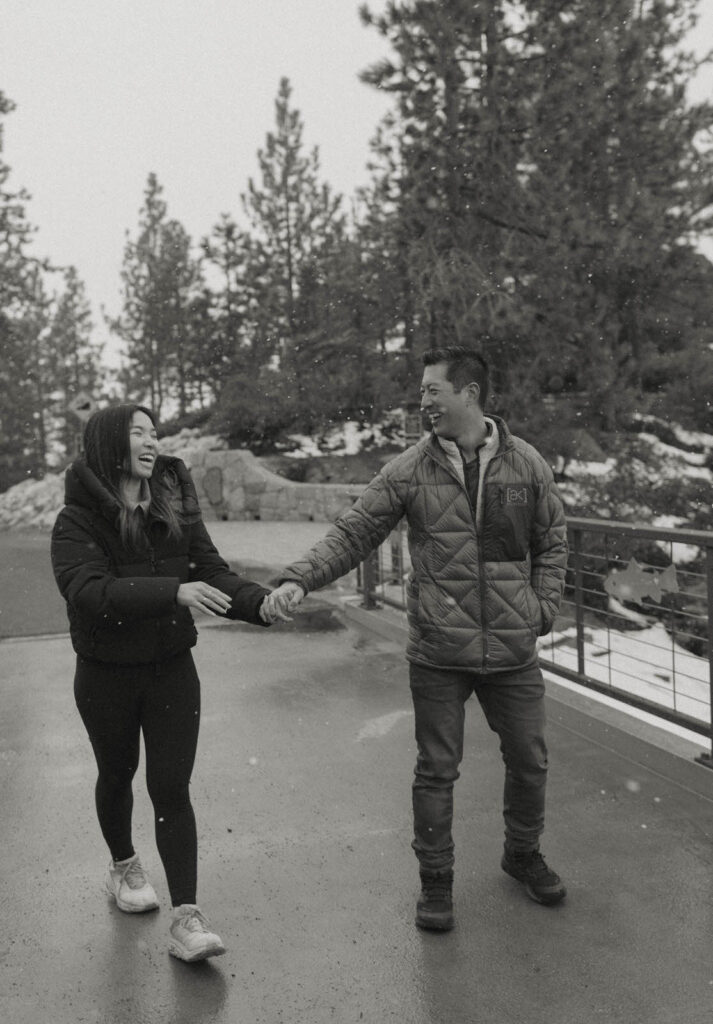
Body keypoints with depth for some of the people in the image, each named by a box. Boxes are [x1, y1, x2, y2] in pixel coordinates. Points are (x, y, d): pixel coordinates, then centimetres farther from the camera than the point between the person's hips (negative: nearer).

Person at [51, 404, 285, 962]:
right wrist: (173, 591, -42)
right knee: (118, 775, 20)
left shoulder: (176, 510, -4)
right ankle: (124, 867, 47)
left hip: (172, 671, 1)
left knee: (172, 789, 0)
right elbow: (89, 592, -30)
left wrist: (259, 602, -26)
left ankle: (186, 919, 6)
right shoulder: (77, 522, -14)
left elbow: (213, 572, -6)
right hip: (106, 678, -1)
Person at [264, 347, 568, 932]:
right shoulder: (409, 471, -4)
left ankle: (523, 853, 43)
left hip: (513, 649, 2)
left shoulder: (527, 465, 0)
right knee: (436, 769, 8)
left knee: (529, 761, 16)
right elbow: (352, 534, -5)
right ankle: (436, 879, 30)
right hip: (438, 651, -1)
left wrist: (543, 608, 0)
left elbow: (552, 542, 10)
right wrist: (298, 579, -18)